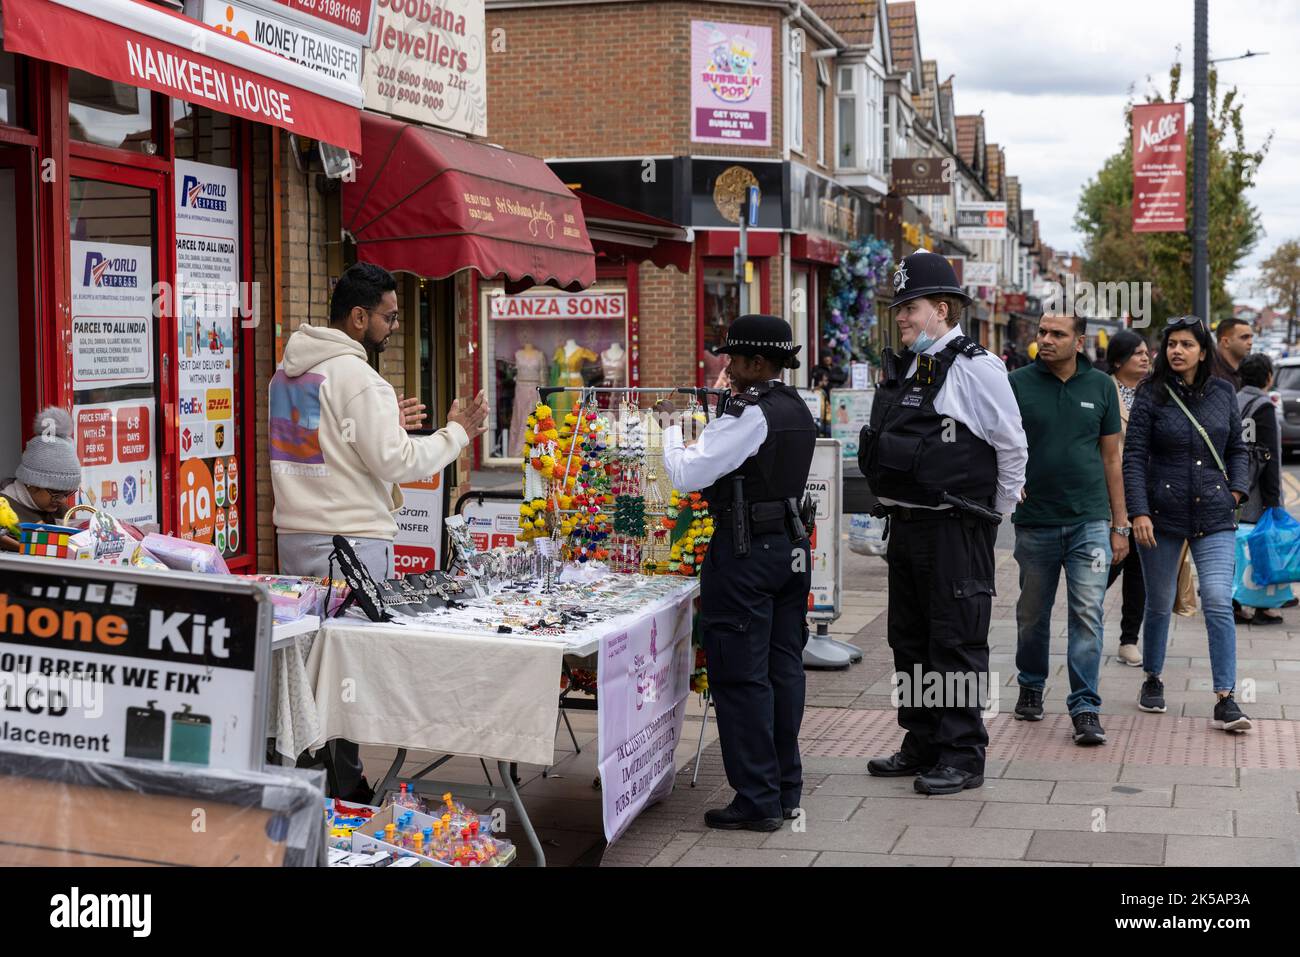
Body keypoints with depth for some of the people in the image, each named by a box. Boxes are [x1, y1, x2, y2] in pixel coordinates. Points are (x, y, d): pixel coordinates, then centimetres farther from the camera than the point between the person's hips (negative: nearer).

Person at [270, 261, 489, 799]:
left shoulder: (287, 371, 14)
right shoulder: (356, 377, -14)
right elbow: (396, 463, -15)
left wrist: (385, 425, 22)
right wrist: (457, 433, -4)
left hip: (295, 534, 9)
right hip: (350, 540, -9)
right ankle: (343, 789, 1)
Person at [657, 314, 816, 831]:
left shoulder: (748, 414, -16)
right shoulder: (798, 410, 11)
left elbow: (687, 474, -18)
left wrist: (670, 428, -1)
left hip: (746, 551, -9)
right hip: (792, 545, 9)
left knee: (741, 676, -3)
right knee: (783, 667, 13)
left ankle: (757, 800, 0)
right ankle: (785, 791, 21)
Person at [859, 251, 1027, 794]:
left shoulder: (975, 369, -12)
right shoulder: (902, 369, 12)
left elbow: (1012, 446, -9)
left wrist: (994, 512, -2)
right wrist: (897, 507, 18)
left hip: (956, 529, -9)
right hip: (906, 523, 9)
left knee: (956, 643, -2)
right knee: (909, 641, 16)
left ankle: (963, 757, 7)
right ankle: (922, 745, 28)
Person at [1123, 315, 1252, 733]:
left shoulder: (1222, 393, 7)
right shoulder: (1151, 396, -3)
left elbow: (1237, 449, 18)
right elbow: (1133, 457, -6)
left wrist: (1237, 489, 2)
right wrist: (1138, 511, -14)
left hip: (1214, 516, 1)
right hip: (1162, 514, -1)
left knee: (1218, 602, -11)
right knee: (1159, 604, 10)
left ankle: (1225, 701, -8)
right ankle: (1153, 680, 32)